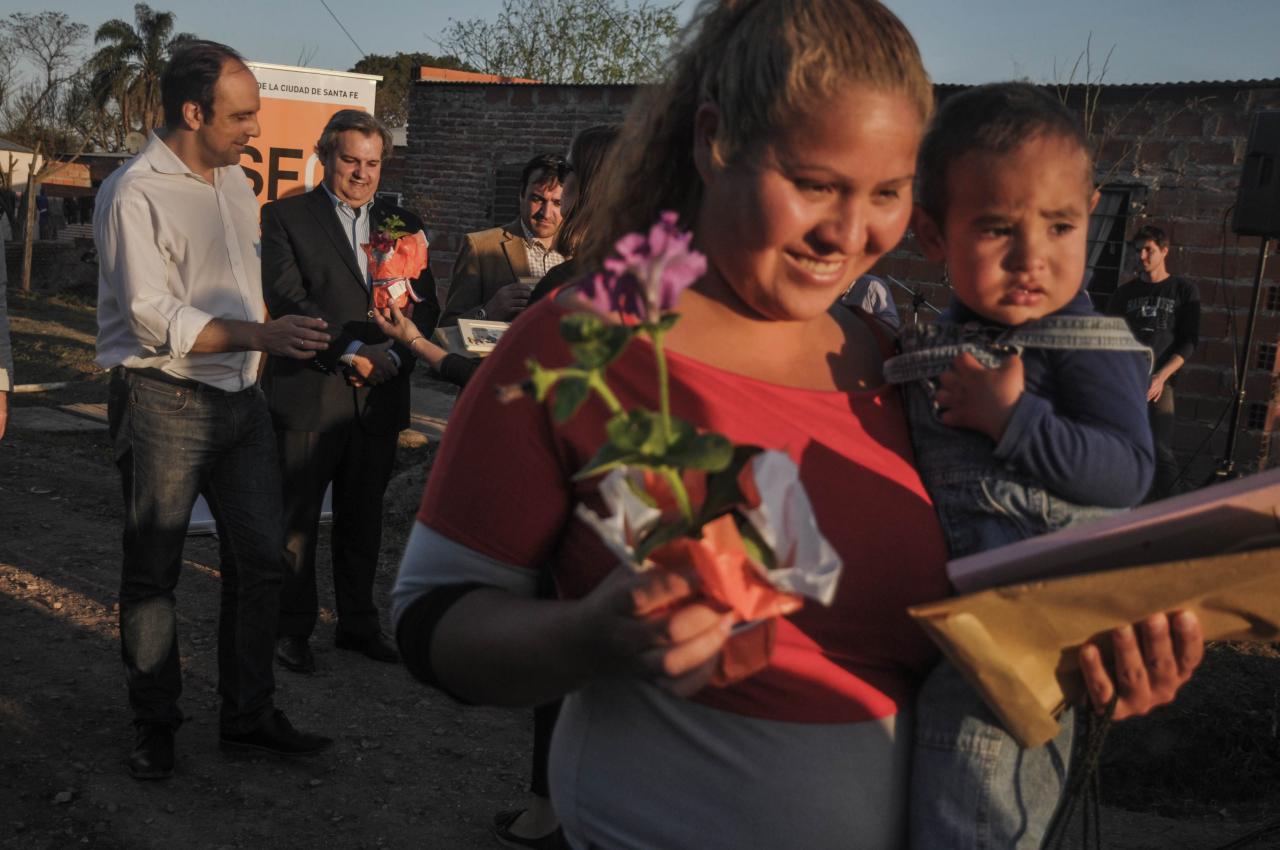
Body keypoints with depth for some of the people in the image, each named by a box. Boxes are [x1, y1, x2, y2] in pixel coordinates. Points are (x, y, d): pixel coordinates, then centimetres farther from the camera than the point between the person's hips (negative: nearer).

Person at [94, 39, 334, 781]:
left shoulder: (235, 180, 12)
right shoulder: (135, 194, -12)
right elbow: (153, 317, -19)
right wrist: (261, 335, -28)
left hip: (240, 397, 7)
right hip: (163, 404, -7)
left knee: (261, 560, 7)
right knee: (153, 574, 5)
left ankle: (249, 715, 20)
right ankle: (156, 725, 20)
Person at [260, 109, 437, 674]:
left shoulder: (403, 224, 13)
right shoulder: (285, 217, 1)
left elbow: (425, 306, 8)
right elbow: (287, 297, -10)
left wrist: (393, 355, -10)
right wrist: (351, 350, -18)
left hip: (378, 396, 4)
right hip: (308, 393, -4)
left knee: (363, 518, 14)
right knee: (296, 518, 4)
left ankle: (357, 623, 27)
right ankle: (292, 628, 18)